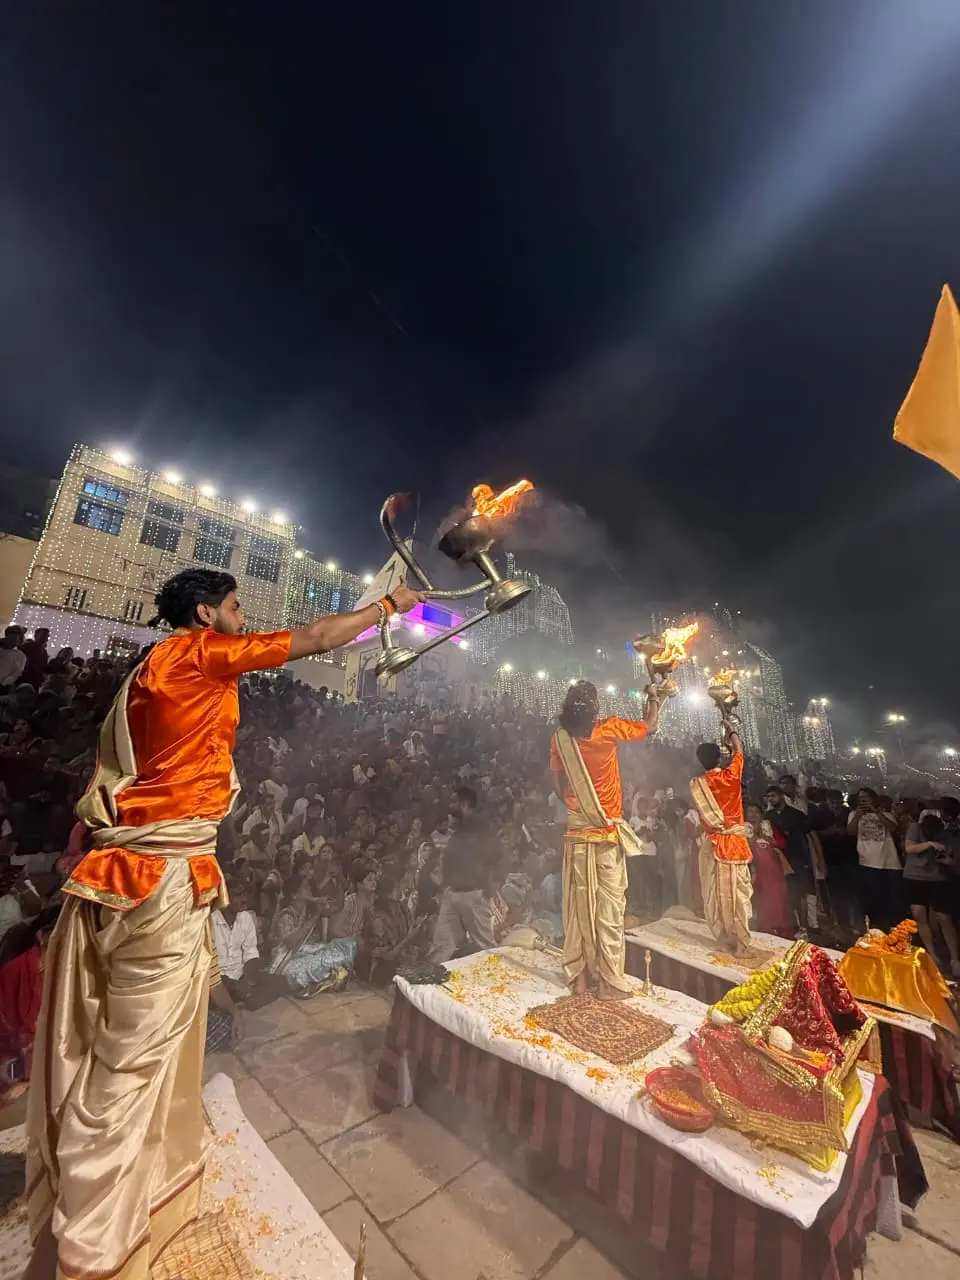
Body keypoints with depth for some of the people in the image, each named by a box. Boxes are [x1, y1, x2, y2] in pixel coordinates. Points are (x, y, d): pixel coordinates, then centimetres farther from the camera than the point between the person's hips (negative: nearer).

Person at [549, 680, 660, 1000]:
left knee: (579, 904, 12)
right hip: (607, 833, -3)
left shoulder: (560, 738, -6)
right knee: (609, 906, 7)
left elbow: (557, 783, 1)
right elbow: (650, 725, 1)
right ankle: (610, 981, 15)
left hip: (577, 833, 3)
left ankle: (580, 975, 24)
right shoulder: (609, 729, -14)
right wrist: (653, 697, 17)